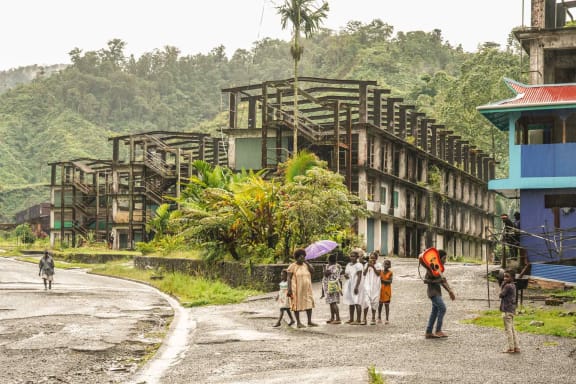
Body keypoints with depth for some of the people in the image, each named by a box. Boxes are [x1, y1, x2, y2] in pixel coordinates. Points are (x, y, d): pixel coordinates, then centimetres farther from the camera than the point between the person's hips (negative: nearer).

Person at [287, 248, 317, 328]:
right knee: (297, 305, 0)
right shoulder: (292, 266, -7)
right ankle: (298, 323, 5)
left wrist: (306, 262, -10)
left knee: (309, 304, 2)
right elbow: (289, 278, -9)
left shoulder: (306, 265, 7)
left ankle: (309, 322, 8)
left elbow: (312, 271, -9)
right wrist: (289, 289, -16)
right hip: (297, 289, -5)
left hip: (306, 289, 5)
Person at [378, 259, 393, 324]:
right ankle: (379, 318, 14)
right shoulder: (380, 272, 5)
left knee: (386, 304, -1)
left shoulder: (390, 273, -1)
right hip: (380, 290, 2)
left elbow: (390, 281, -13)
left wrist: (384, 280, -26)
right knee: (380, 304, 5)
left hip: (387, 291, -2)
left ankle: (387, 319, 0)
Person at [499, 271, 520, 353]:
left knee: (508, 329, -5)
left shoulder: (508, 286, -16)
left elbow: (501, 295, -10)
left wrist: (502, 285, -2)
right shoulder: (513, 286, 14)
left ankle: (511, 348, -4)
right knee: (512, 329, 13)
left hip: (507, 310, -10)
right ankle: (516, 347, 14)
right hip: (512, 309, 10)